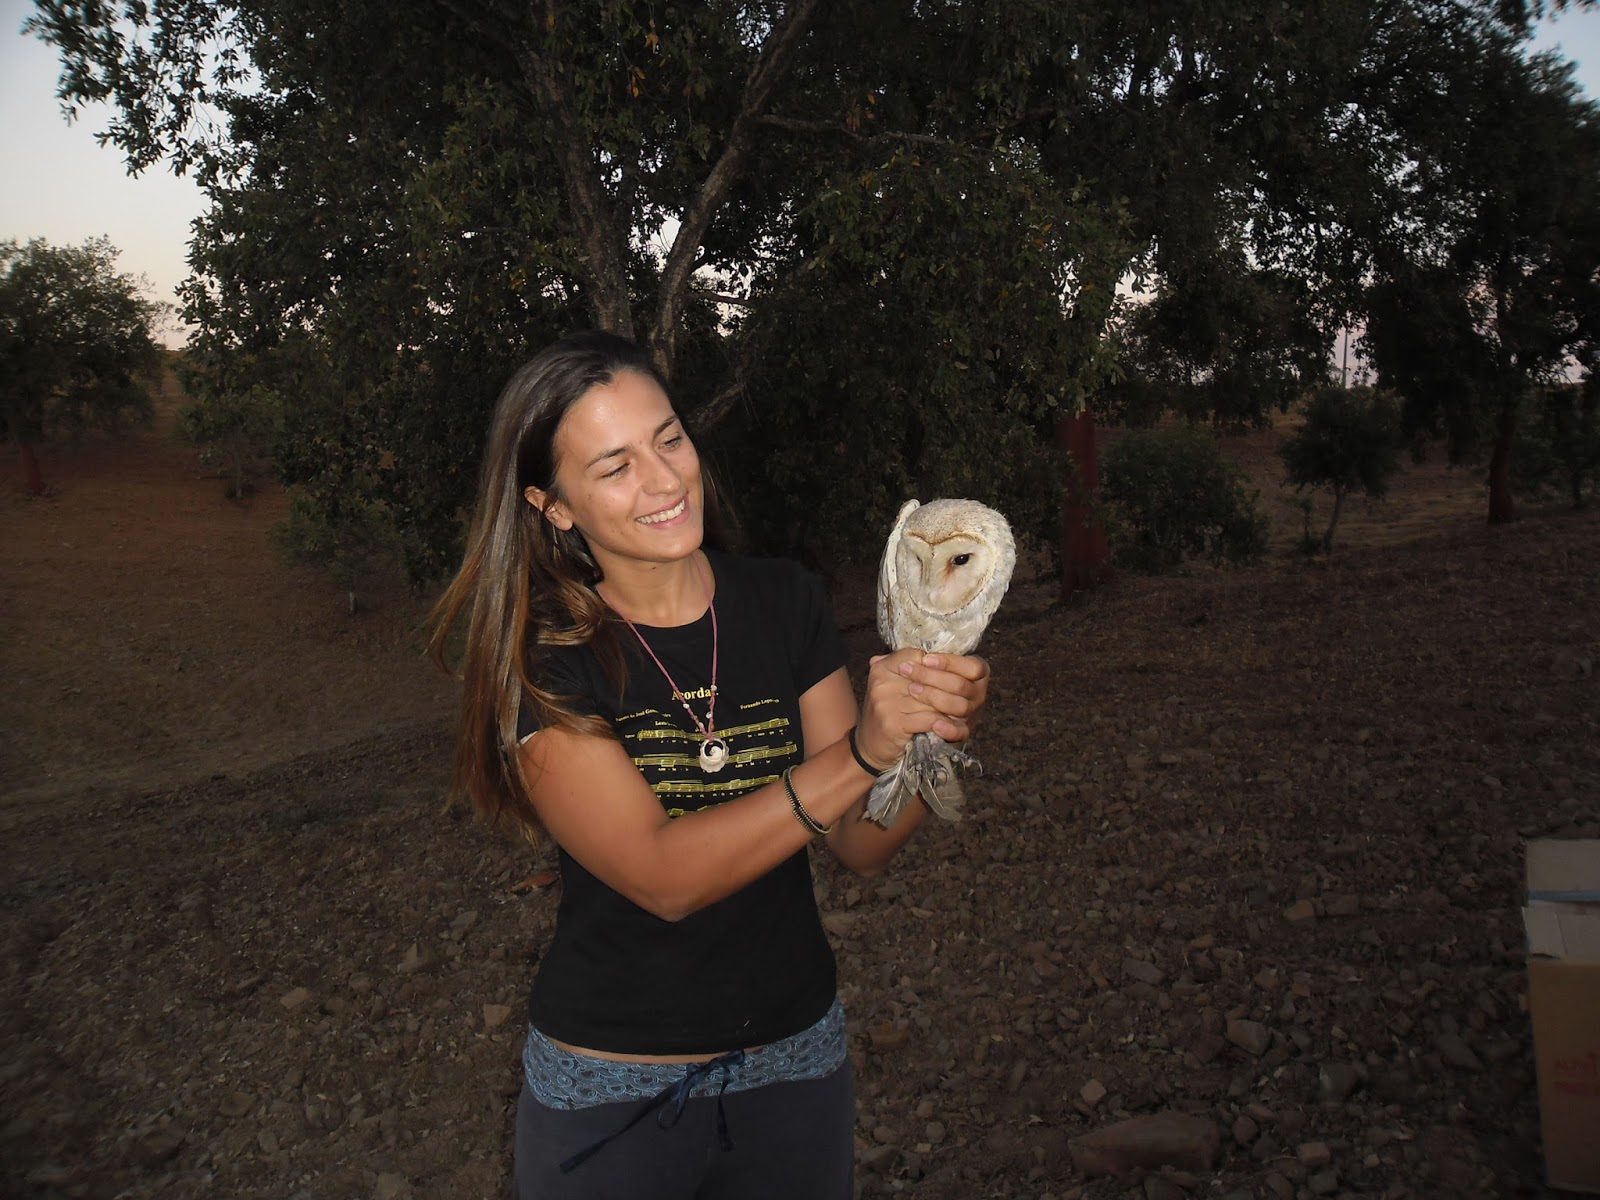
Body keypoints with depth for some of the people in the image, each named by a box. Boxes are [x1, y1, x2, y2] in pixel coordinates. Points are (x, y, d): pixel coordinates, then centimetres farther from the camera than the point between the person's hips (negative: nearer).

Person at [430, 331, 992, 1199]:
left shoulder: (783, 602, -7)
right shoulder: (538, 654, -16)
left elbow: (860, 844, -8)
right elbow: (663, 876, -27)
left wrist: (929, 738, -27)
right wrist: (858, 751, -36)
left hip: (798, 1061, 3)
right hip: (611, 1090, -3)